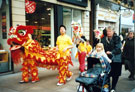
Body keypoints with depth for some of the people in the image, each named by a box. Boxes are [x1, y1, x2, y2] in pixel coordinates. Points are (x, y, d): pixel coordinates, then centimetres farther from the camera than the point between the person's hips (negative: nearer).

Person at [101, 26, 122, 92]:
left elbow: (118, 48, -11)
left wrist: (111, 52, -23)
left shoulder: (117, 38, -2)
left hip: (115, 59, -2)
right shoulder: (104, 39, 9)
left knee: (115, 74, 5)